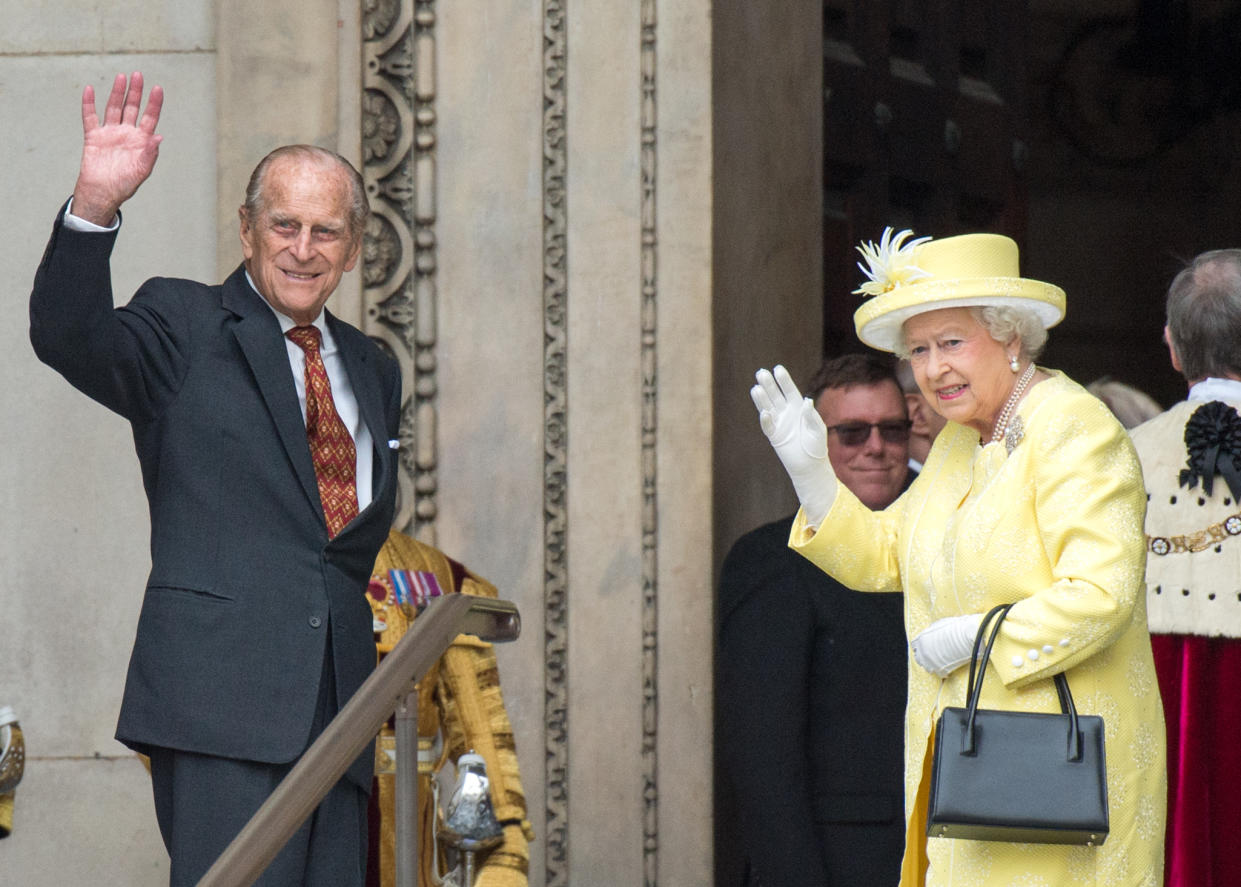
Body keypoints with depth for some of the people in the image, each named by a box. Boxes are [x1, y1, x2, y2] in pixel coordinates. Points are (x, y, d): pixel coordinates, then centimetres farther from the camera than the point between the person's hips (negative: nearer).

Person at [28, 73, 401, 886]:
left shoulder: (371, 370, 21)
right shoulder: (186, 327, 3)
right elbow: (69, 338, -17)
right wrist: (96, 205, -31)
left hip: (335, 698, 6)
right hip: (221, 701, -6)